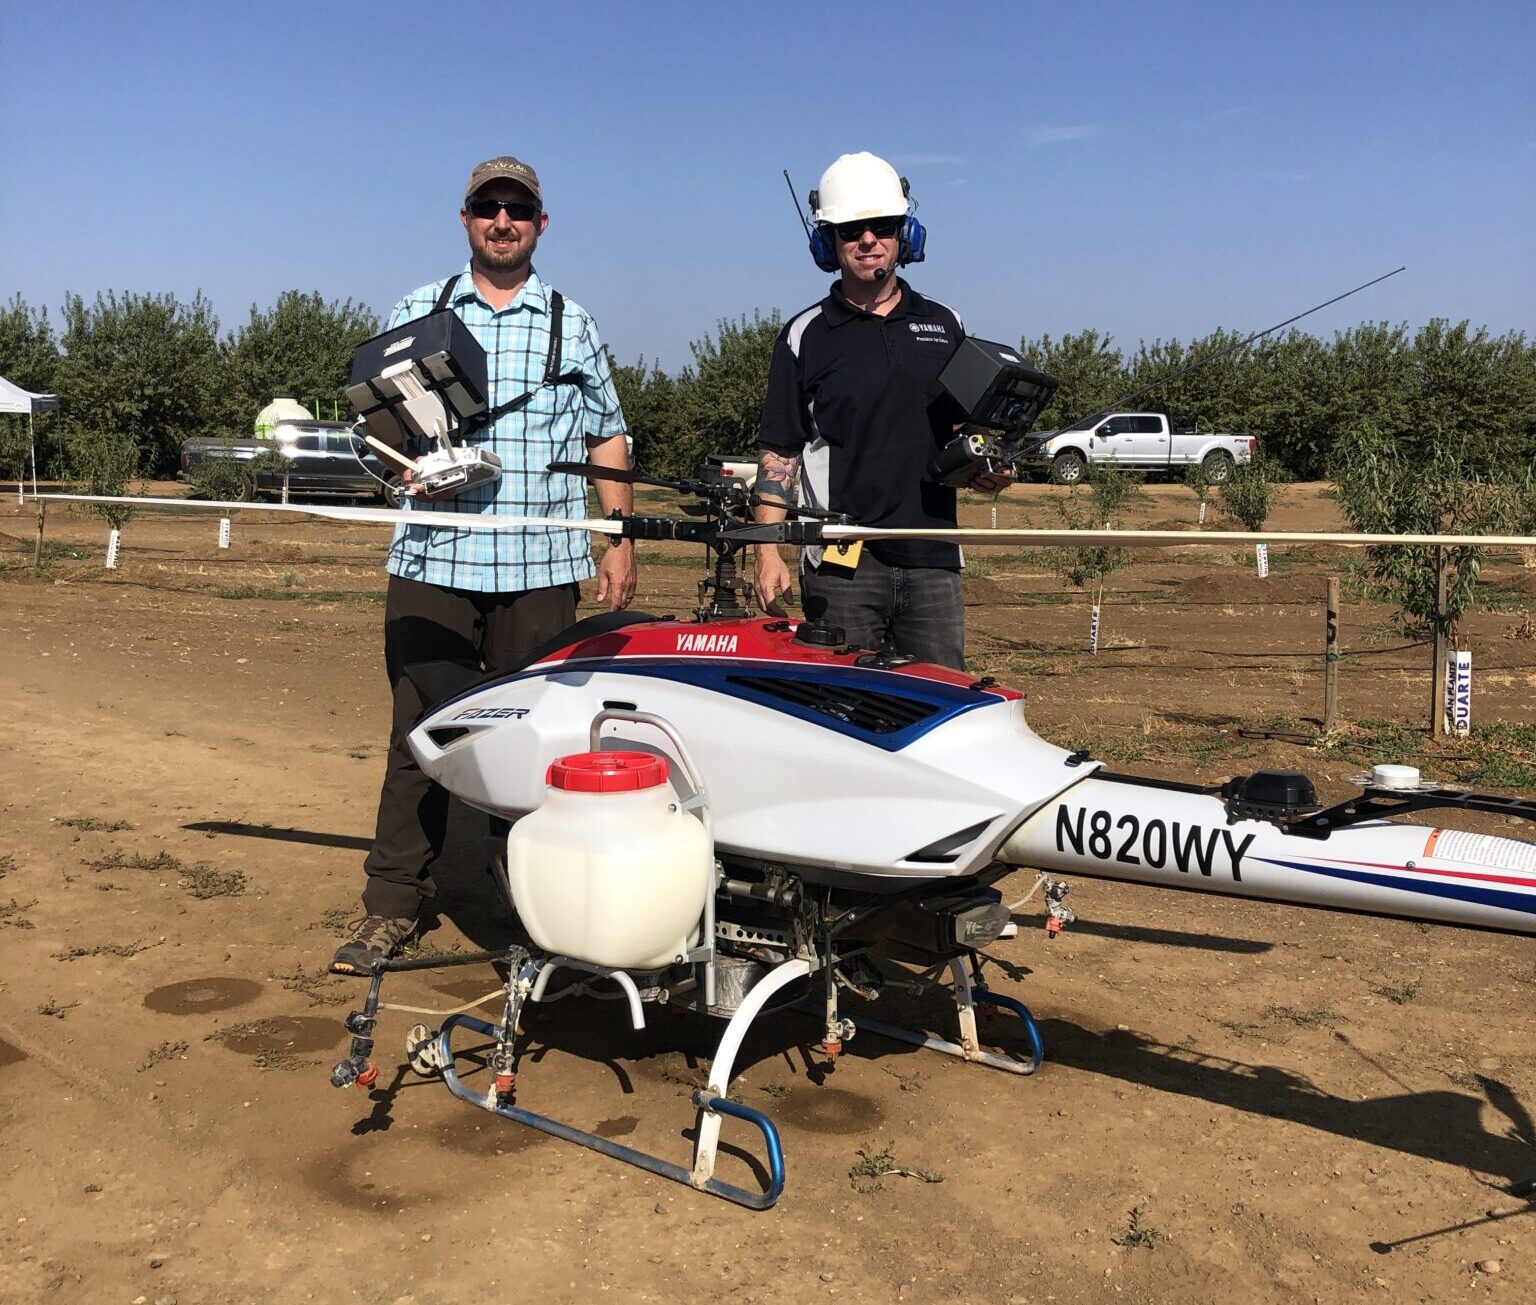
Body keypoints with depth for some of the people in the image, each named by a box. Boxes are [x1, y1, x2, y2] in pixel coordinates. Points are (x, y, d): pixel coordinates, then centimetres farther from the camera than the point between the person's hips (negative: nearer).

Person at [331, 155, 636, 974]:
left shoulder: (572, 324, 14)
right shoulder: (417, 313, 13)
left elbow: (607, 439, 15)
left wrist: (620, 543, 8)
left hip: (542, 566, 0)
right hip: (434, 560, 0)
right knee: (420, 734, -1)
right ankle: (391, 905, 8)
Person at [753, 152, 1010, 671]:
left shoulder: (944, 325, 14)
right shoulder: (805, 336, 5)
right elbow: (778, 453, 3)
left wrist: (984, 468, 0)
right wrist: (767, 552, -6)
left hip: (933, 557, 3)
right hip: (841, 563, -3)